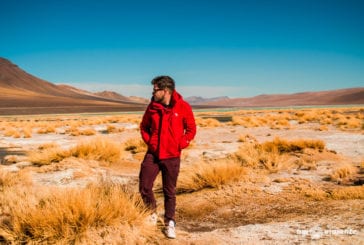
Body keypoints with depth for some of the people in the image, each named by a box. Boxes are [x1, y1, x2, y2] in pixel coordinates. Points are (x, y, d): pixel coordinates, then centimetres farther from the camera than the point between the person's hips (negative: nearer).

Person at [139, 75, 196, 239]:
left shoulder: (183, 107, -9)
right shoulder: (152, 106, 0)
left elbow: (191, 129, 0)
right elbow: (144, 126, 15)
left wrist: (180, 145, -9)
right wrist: (148, 141, 2)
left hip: (172, 156, -2)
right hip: (153, 154, 3)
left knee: (169, 191, 7)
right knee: (144, 187, 0)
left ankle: (169, 223, 23)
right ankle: (152, 213, 27)